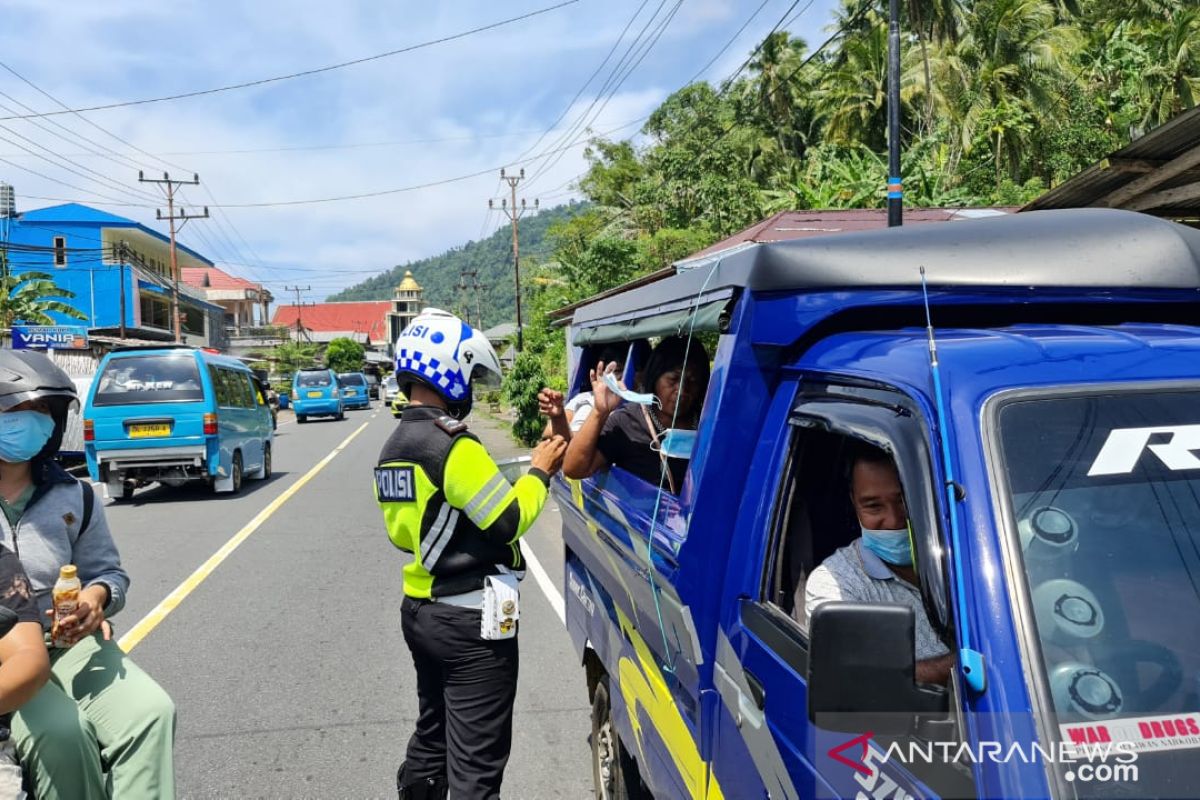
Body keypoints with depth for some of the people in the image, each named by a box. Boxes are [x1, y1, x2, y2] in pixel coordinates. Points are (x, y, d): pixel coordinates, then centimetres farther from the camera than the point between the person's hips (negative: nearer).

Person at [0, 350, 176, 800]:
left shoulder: (73, 496, 8)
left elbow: (107, 571, 18)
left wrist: (98, 596, -9)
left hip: (68, 643, 3)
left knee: (149, 712, -21)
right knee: (61, 730, -30)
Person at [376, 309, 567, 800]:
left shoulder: (393, 449, 8)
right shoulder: (452, 445, -20)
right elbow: (509, 523, -18)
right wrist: (539, 472, -3)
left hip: (420, 611, 9)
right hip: (471, 620, -9)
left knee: (432, 737, 24)